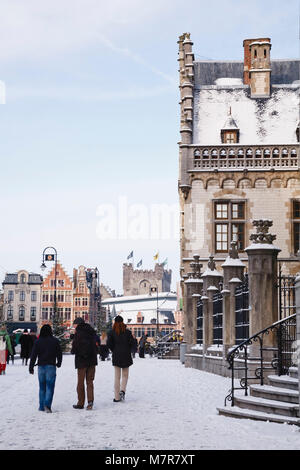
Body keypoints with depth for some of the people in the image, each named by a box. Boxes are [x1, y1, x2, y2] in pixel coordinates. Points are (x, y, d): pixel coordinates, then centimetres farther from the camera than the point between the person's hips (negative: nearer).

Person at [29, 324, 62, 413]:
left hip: (41, 366, 2)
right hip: (51, 366, -2)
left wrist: (31, 367, 5)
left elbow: (33, 355, -1)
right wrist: (58, 363, 23)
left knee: (42, 387, 14)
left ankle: (42, 406, 16)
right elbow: (59, 353, 6)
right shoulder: (55, 341, -1)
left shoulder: (37, 342, 0)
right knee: (50, 387, -3)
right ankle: (47, 405, -20)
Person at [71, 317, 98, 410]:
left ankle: (80, 403, 11)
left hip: (82, 360, -5)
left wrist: (73, 351, 5)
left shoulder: (78, 333, -13)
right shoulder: (92, 331, 8)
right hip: (92, 360, 5)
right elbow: (96, 344, 12)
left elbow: (75, 347, -14)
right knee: (90, 381, 10)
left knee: (80, 382, 6)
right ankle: (90, 400, -6)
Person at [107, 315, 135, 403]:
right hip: (126, 356, 0)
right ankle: (122, 390, -13)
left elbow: (109, 343, -7)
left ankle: (117, 397, 4)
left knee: (117, 376, 5)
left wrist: (114, 350, 8)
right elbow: (132, 342, -6)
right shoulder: (127, 332, -2)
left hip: (116, 356, 1)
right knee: (125, 375, 11)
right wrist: (128, 350, 9)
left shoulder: (112, 332, -1)